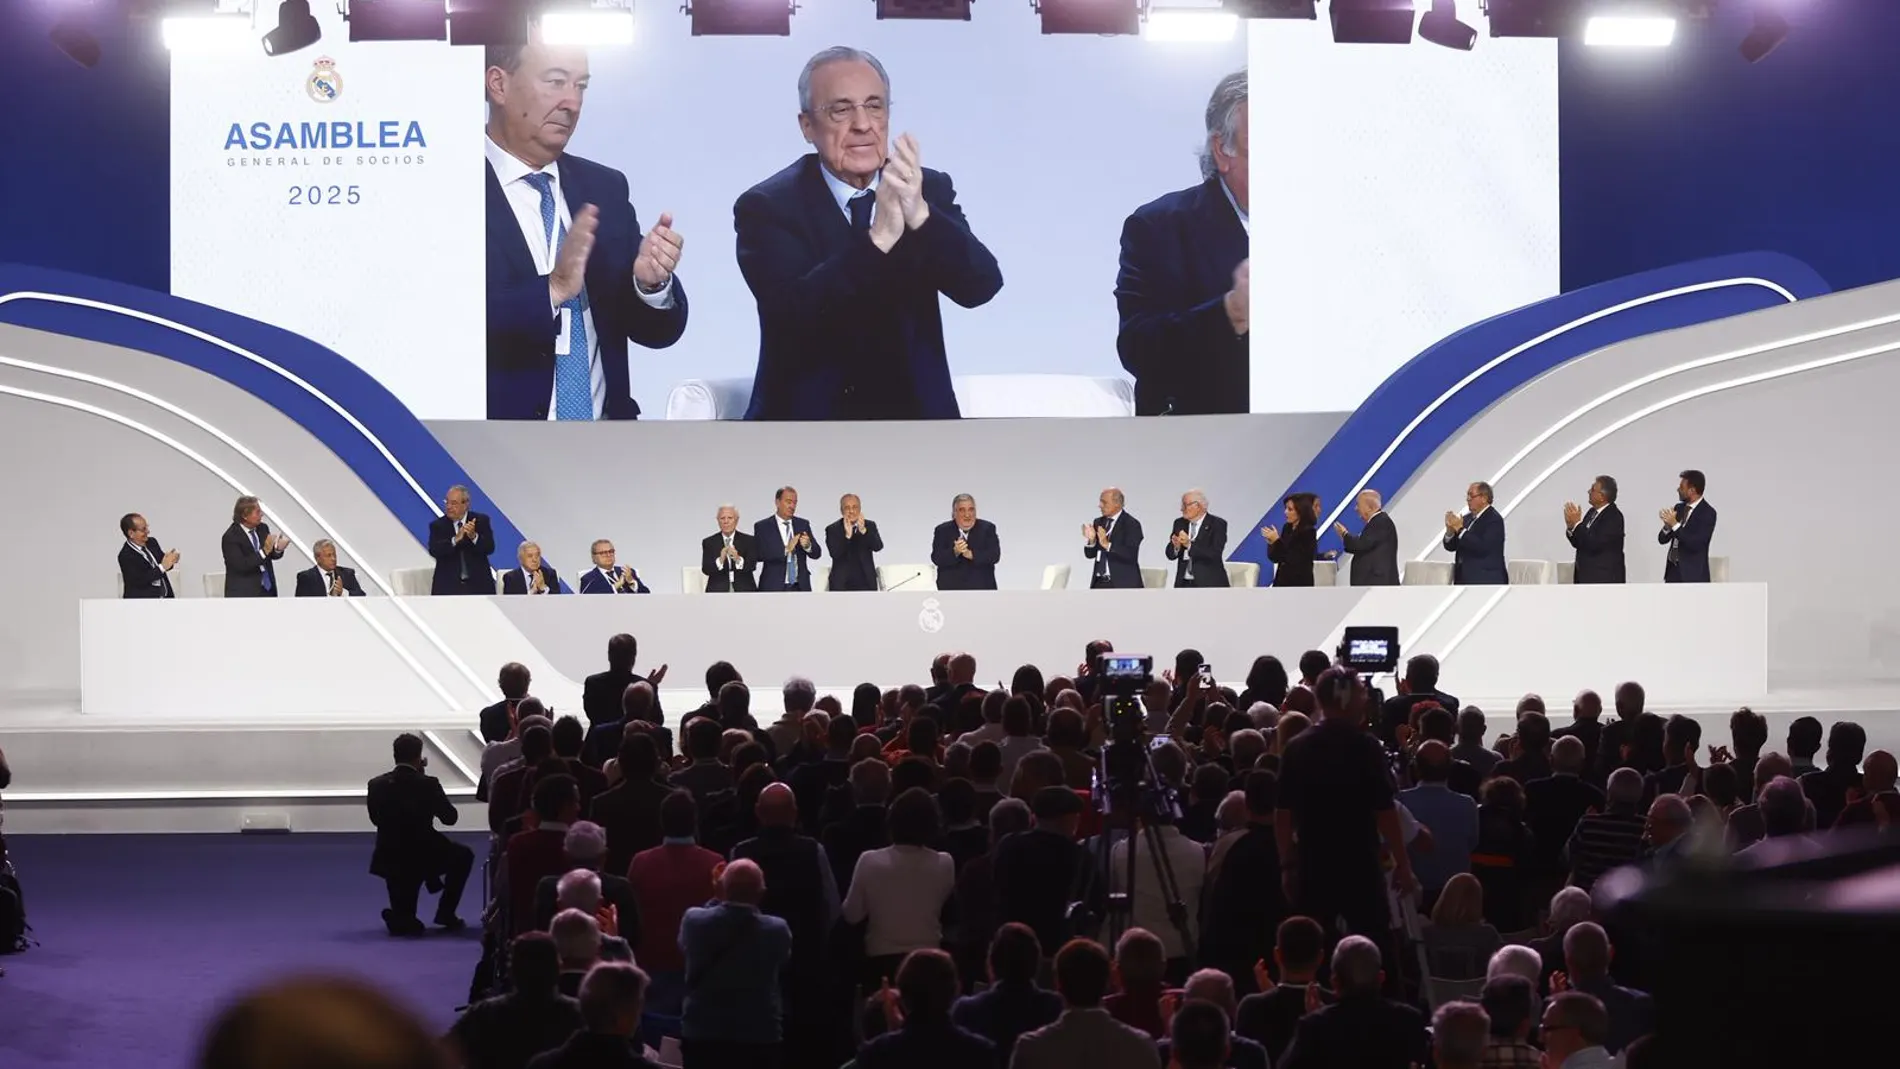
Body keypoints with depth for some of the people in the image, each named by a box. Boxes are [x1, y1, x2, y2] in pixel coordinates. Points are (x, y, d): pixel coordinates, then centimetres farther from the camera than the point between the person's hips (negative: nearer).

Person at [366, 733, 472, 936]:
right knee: (464, 855, 26)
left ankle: (402, 918, 0)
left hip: (389, 859, 4)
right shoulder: (428, 784, -14)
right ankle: (445, 913, 21)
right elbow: (450, 818, -2)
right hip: (423, 857, -4)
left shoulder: (376, 785, -6)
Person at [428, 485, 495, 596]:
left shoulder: (481, 520, 4)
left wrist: (474, 537, -28)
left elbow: (490, 547, -7)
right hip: (448, 589, -1)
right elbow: (433, 550, -13)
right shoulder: (437, 525, 4)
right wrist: (455, 539, -29)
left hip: (478, 586, 1)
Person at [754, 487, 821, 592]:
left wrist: (807, 545, -18)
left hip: (800, 586, 3)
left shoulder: (803, 524, 9)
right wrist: (785, 549, -25)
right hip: (773, 587, -3)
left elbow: (816, 554, 5)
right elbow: (759, 554, -13)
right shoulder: (762, 527, 0)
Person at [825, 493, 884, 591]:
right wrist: (847, 535, -29)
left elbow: (878, 547, -11)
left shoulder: (870, 526, 5)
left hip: (866, 584, 1)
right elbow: (834, 553, -14)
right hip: (841, 585, -1)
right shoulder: (832, 529, 0)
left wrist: (863, 530, -26)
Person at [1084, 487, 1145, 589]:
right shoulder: (1098, 522, 11)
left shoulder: (1132, 524, -9)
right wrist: (1091, 540, -10)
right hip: (1100, 583, 6)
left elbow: (1131, 555, -20)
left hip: (1123, 585, -6)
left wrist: (1107, 545, -31)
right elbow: (1090, 554, 11)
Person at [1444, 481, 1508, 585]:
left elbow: (1483, 548, -23)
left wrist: (1460, 530, -21)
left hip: (1486, 581, -8)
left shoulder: (1494, 520, -10)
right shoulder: (1467, 518, 14)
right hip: (1465, 581, 8)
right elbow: (1450, 546, 15)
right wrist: (1450, 530, -7)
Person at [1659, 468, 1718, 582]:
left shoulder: (1708, 512, -11)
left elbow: (1696, 544, -21)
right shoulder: (1678, 508, 10)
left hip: (1692, 576, -7)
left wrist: (1675, 525, -23)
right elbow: (1662, 540, 9)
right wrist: (1667, 525, -12)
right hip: (1673, 572, 7)